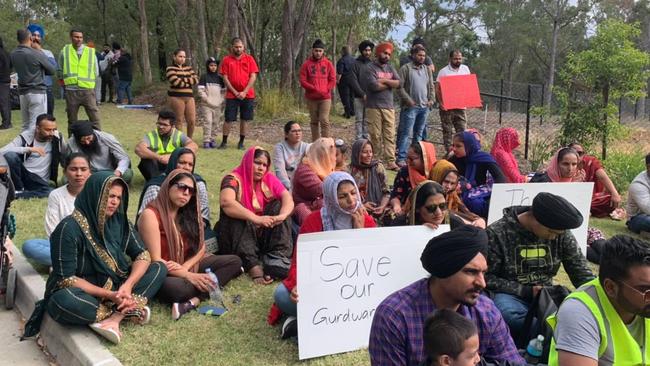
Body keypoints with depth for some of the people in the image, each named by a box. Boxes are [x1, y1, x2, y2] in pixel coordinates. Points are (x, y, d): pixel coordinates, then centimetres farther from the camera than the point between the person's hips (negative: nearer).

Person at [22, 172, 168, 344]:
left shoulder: (119, 221, -2)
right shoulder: (70, 228, -18)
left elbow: (142, 254, -2)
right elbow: (66, 278, -19)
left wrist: (128, 285, -21)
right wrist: (108, 295, -26)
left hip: (114, 288, 6)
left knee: (159, 268, -10)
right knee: (63, 302, -40)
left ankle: (115, 316, -27)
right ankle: (128, 310, -22)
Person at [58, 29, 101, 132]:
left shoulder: (91, 52, 5)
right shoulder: (64, 51, 6)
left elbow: (96, 72, 13)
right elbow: (60, 71, 15)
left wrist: (88, 81, 8)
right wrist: (65, 82, 9)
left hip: (88, 90, -1)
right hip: (71, 91, 1)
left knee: (94, 117, -5)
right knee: (72, 120, 9)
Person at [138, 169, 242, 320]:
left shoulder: (188, 213, 6)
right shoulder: (151, 215, -14)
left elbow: (201, 247, 5)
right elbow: (155, 261, -19)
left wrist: (185, 267, -15)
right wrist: (188, 276, -24)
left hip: (188, 266, 8)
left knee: (235, 261, -8)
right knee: (173, 288, -42)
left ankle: (193, 301, -26)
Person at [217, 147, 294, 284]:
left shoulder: (269, 179, 4)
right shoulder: (234, 179, -12)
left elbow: (287, 197, -9)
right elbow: (226, 202, -32)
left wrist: (282, 216, -31)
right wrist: (256, 219, -40)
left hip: (264, 235, 4)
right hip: (237, 236, -4)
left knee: (279, 204, -11)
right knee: (233, 212, -30)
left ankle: (277, 259, -26)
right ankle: (253, 267, -42)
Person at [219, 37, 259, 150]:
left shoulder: (249, 59, 3)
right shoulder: (226, 60, 2)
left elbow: (253, 77, -2)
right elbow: (225, 78, -1)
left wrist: (244, 92, -11)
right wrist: (235, 92, -9)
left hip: (247, 95, 1)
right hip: (232, 95, -1)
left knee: (245, 119, 4)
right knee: (229, 119, -1)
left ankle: (241, 142, 14)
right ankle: (224, 141, 10)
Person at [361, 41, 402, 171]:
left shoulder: (390, 68, 17)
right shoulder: (370, 68, -1)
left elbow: (399, 83, 3)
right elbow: (373, 86, -16)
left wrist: (384, 80, -9)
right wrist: (390, 84, -2)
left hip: (389, 107, 5)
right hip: (374, 107, -5)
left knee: (390, 136, 1)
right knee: (375, 136, -3)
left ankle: (390, 162, 2)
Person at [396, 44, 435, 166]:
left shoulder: (427, 69, 16)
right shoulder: (406, 69, -4)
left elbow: (431, 87, 21)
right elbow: (400, 87, -9)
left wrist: (431, 99, 6)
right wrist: (409, 101, -14)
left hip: (424, 106, 6)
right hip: (411, 106, -6)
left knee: (419, 133, 11)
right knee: (406, 133, -8)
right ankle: (401, 158, -7)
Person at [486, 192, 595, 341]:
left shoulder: (562, 233, 0)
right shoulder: (498, 233, -12)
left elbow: (582, 273, 6)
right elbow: (486, 277, -10)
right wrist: (526, 291, -15)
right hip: (511, 296, -3)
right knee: (508, 313, -39)